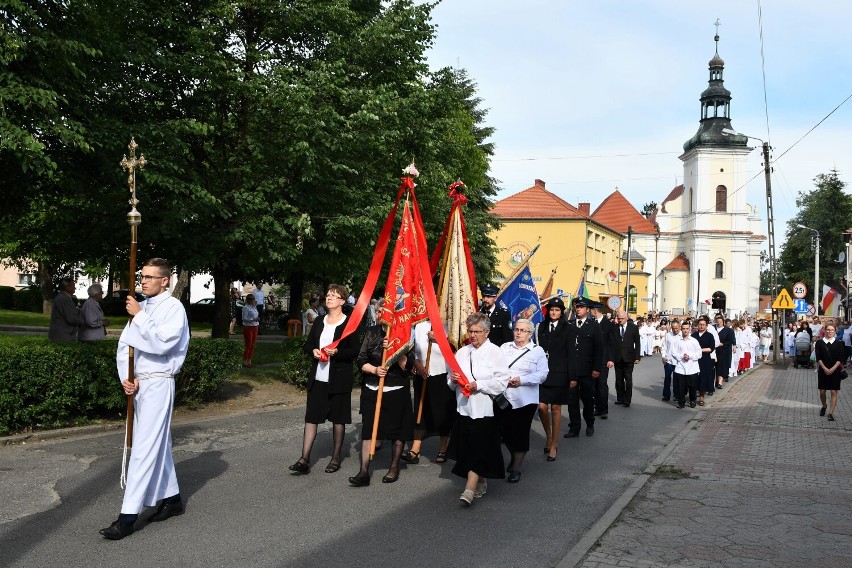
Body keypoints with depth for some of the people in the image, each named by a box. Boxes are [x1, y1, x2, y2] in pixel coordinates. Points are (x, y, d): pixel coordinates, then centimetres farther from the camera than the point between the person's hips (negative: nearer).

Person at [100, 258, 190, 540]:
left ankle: (128, 516, -8)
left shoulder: (173, 308, -10)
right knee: (158, 443, 16)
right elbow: (124, 345, 10)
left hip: (158, 382, -8)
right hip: (138, 382, 8)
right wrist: (126, 378, -4)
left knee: (144, 448, -9)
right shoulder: (141, 307, 12)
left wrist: (139, 317, -18)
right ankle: (172, 499, 29)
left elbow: (161, 343, -23)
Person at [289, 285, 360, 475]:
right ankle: (304, 460, 2)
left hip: (339, 380, -4)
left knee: (338, 419, 7)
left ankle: (335, 458, 20)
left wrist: (337, 352, -22)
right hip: (317, 378, 5)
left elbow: (355, 351, -8)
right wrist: (313, 351, -5)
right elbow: (307, 345, 17)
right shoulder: (319, 322, 12)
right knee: (311, 417, 1)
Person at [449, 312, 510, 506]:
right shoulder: (462, 352, 14)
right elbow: (452, 383, 20)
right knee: (467, 448, 10)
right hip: (464, 407, 6)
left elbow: (502, 381, -12)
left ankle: (470, 490, -10)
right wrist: (453, 379, -3)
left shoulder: (495, 352, -4)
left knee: (478, 449, -8)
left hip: (484, 408, -6)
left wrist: (478, 385, -18)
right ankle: (480, 483, 26)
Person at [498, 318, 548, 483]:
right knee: (505, 432, 10)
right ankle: (514, 457, 39)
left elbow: (542, 374, -8)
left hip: (524, 400, -3)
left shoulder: (538, 351, 1)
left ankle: (516, 468, 17)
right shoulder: (504, 347, 11)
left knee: (520, 433, 3)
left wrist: (521, 380, -18)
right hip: (503, 398, 3)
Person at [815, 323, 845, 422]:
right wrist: (825, 368, -14)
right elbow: (818, 358, -3)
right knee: (822, 391, 6)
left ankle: (831, 413, -1)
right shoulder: (819, 342, 2)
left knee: (834, 392, -4)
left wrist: (832, 369, -14)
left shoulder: (839, 343, 1)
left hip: (835, 371, -1)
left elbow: (840, 359, -3)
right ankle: (824, 407, 33)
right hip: (823, 370, 1)